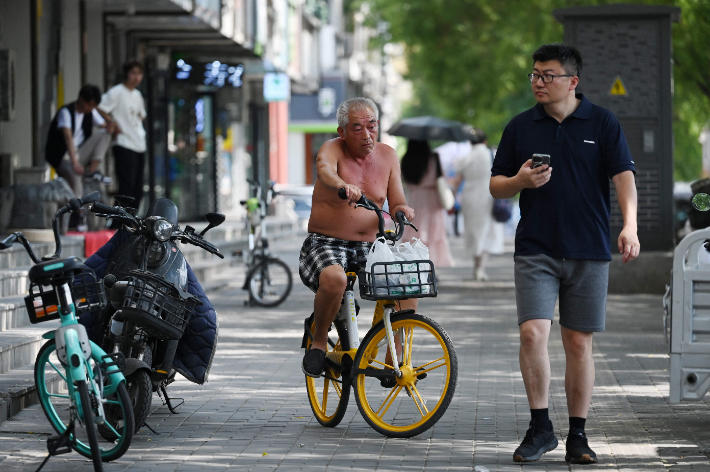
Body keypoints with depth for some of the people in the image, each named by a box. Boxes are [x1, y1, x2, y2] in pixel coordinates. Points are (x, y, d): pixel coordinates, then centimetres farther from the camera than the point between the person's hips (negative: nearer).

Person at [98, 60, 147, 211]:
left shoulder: (137, 95, 18)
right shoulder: (116, 92, -7)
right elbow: (99, 108, -15)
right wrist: (113, 124, -12)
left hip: (139, 146, 8)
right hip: (124, 146, -8)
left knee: (138, 188, 8)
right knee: (127, 184, -13)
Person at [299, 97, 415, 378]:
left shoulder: (387, 156, 8)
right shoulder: (333, 149, -6)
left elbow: (396, 204, 9)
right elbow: (325, 168, -31)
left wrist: (402, 210, -16)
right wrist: (342, 185, -53)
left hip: (368, 249, 5)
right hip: (325, 245, -4)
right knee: (334, 278, -37)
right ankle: (319, 341, -9)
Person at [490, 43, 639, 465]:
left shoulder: (603, 123, 2)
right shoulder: (521, 127, 8)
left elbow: (624, 176, -7)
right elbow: (496, 186, 12)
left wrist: (630, 226, -23)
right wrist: (520, 181, -10)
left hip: (589, 251, -1)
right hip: (535, 250, 1)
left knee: (579, 342, 4)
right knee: (533, 332, -13)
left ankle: (578, 435, 14)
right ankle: (540, 427, 0)